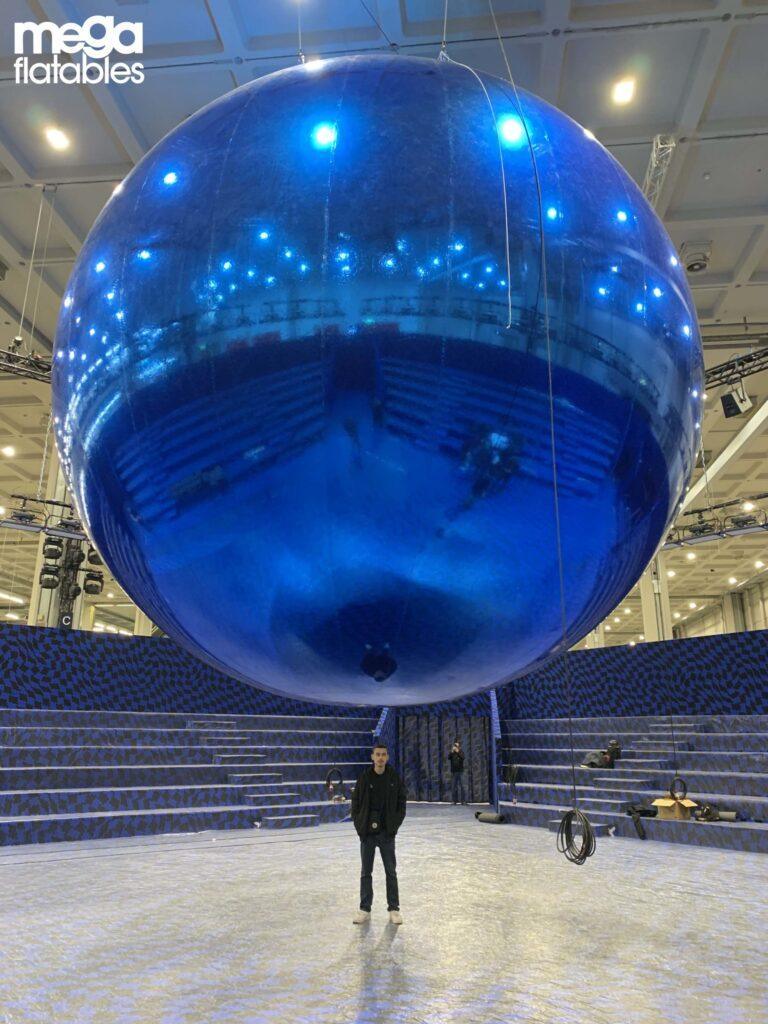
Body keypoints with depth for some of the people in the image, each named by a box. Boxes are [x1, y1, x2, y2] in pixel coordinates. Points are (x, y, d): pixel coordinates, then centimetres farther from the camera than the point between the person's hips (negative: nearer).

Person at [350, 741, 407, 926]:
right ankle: (364, 909, 20)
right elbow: (355, 804, 2)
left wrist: (394, 826, -6)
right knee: (366, 872, 9)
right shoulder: (364, 778, -4)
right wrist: (359, 826, -5)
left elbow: (401, 805, 2)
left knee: (391, 872, 6)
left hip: (387, 833, 0)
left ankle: (394, 909, 17)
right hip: (367, 834, 1)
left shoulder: (395, 779, -3)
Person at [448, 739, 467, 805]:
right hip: (453, 772, 2)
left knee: (461, 786, -7)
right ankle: (455, 800, 5)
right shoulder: (452, 753, 7)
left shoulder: (461, 752, 3)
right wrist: (452, 751, -26)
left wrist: (458, 751, -29)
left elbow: (462, 758, -17)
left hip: (460, 771, -2)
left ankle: (463, 800, -4)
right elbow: (449, 758, -12)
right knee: (453, 786, 0)